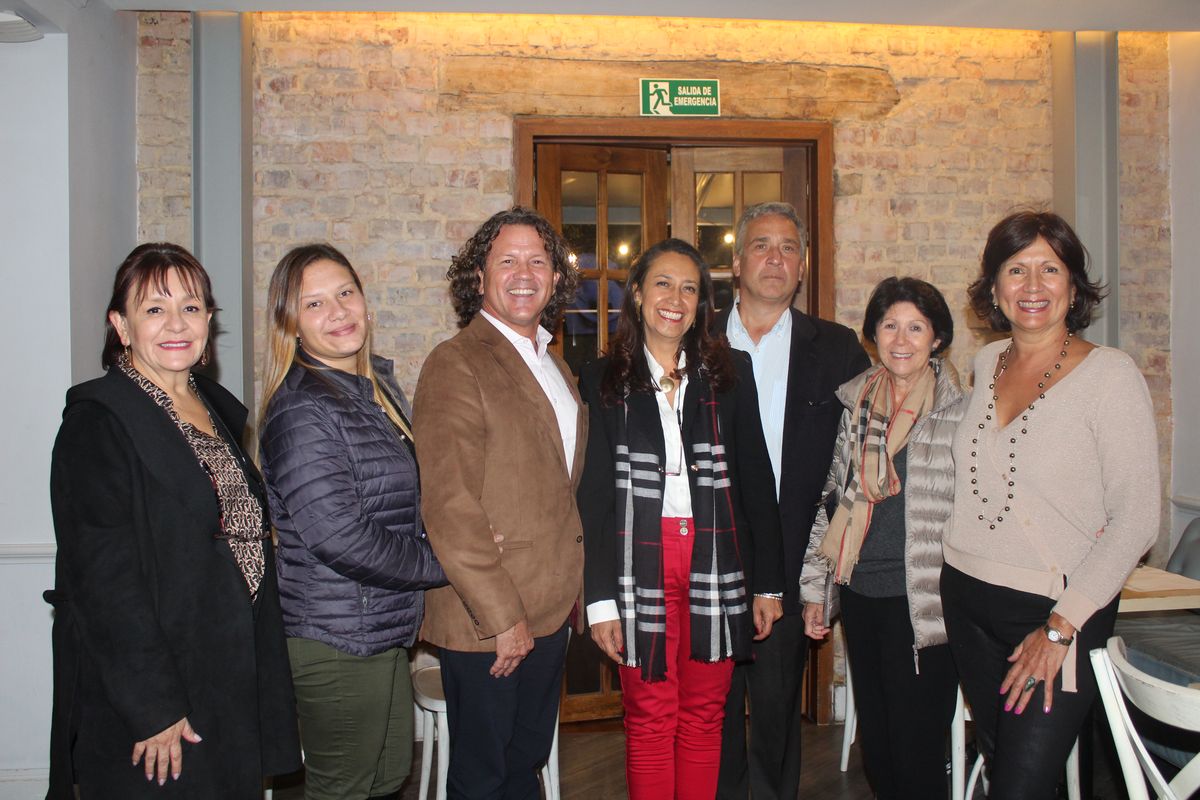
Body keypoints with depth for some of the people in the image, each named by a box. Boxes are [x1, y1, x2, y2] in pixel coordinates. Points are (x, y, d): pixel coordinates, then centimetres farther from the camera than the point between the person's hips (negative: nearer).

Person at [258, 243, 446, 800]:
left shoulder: (378, 385, 9)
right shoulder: (302, 410, -20)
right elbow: (339, 536, -25)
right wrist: (446, 563, -14)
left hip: (384, 630, 9)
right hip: (337, 643, -9)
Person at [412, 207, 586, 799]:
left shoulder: (554, 366, 12)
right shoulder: (455, 364, -15)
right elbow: (451, 510, -20)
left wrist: (568, 593, 11)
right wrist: (502, 618, -18)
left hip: (550, 610, 7)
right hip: (485, 620, -7)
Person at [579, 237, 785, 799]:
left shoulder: (731, 373, 6)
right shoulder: (603, 380, 3)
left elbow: (756, 481, 6)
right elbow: (594, 495, 0)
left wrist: (768, 584, 3)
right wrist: (600, 599, -5)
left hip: (715, 563, 1)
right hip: (639, 563, -1)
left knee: (704, 715, 10)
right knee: (650, 716, 7)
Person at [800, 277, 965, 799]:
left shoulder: (961, 410, -5)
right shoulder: (852, 404, 8)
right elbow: (829, 498, 12)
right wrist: (815, 587, 10)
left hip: (923, 600, -4)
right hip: (860, 593, 5)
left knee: (916, 752, 1)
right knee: (874, 744, 15)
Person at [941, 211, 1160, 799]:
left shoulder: (1110, 375, -11)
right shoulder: (985, 363, 6)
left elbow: (1136, 519, -13)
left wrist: (1061, 627, -15)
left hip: (1059, 610, -5)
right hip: (967, 602, 5)